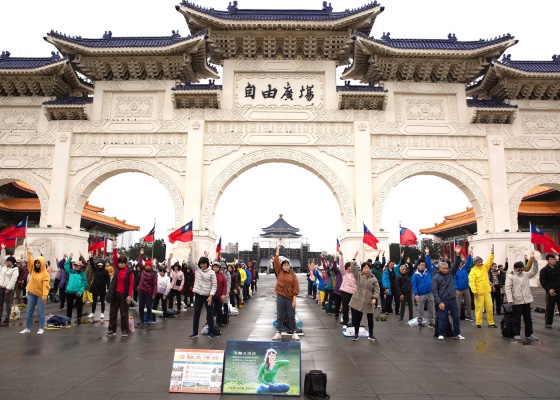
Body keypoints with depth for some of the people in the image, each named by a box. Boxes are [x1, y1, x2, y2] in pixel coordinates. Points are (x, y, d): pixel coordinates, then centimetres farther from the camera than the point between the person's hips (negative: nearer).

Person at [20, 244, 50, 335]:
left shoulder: (45, 273, -9)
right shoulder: (33, 270, 6)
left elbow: (46, 285, -16)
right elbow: (30, 261, -1)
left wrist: (44, 296, -23)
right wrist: (28, 251, -6)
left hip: (40, 295, -5)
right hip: (32, 294, 5)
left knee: (41, 312, 0)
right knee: (29, 312, 9)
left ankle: (41, 328, 7)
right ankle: (27, 328, 18)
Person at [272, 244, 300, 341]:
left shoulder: (293, 275, 0)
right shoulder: (279, 272, 3)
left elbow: (296, 288, -3)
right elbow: (276, 261, -3)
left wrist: (294, 300, -9)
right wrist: (278, 249, -4)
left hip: (290, 298, -1)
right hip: (280, 297, 1)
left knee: (291, 316, 6)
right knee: (280, 316, 7)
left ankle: (294, 332, 17)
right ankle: (278, 332, 16)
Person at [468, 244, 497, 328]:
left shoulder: (484, 268, 10)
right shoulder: (473, 271, -8)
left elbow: (489, 261, -1)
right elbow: (471, 282, -14)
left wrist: (492, 252, -11)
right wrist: (474, 291, -21)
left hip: (487, 292, 5)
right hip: (478, 293, -5)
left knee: (489, 308, 9)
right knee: (479, 308, 0)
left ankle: (491, 323, 18)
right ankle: (478, 323, 9)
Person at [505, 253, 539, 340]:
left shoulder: (525, 274, 13)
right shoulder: (510, 276, -5)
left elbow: (534, 271, 11)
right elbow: (508, 288, -11)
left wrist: (534, 260, -1)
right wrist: (510, 300, -19)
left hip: (526, 300, 5)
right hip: (516, 301, -5)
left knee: (528, 318, 13)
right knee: (516, 318, 2)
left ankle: (529, 334, 23)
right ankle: (516, 334, 11)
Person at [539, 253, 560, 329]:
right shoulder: (544, 270, -7)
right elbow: (542, 281, -11)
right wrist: (548, 289, -20)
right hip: (550, 291, -4)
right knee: (550, 308, 3)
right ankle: (548, 323, 16)